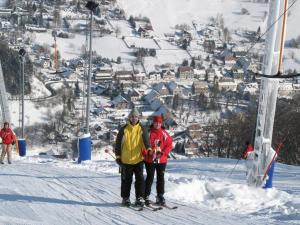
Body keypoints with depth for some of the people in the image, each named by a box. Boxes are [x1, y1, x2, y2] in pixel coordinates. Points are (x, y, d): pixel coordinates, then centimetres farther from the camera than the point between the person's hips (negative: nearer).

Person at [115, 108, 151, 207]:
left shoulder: (142, 129, 2)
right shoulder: (124, 129, 3)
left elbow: (146, 140, -13)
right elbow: (118, 144, 7)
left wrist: (148, 149, -32)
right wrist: (118, 156, 4)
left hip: (139, 159, 0)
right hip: (126, 160, 0)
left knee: (140, 179, 1)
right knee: (126, 180, 9)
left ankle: (140, 198, 9)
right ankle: (125, 198, 21)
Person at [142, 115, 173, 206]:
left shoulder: (164, 134, 2)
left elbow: (169, 145, 1)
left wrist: (163, 153, -12)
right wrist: (146, 153, -17)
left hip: (161, 160, 2)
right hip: (150, 160, -2)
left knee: (161, 178, 8)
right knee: (150, 178, 0)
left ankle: (160, 196, 17)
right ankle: (146, 196, 8)